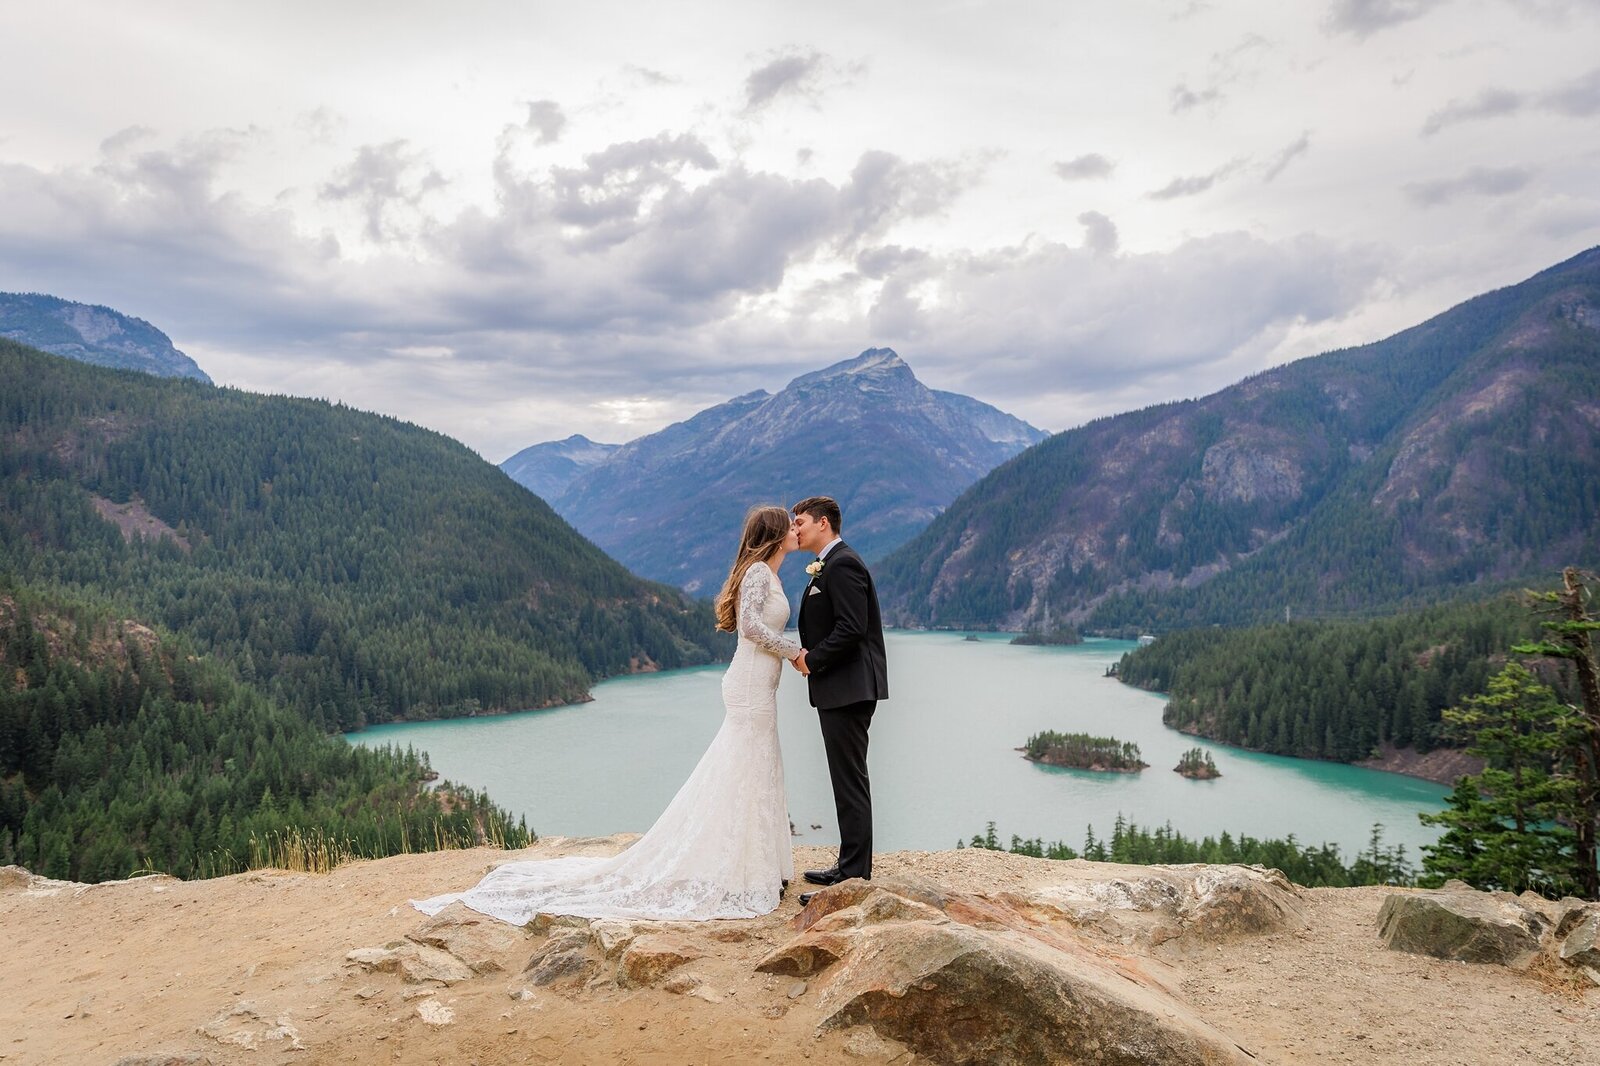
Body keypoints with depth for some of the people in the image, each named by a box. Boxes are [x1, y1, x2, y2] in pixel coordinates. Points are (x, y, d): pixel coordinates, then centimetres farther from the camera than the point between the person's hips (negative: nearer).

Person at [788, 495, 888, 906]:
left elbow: (851, 629, -23)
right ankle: (850, 866, 25)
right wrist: (806, 654, 4)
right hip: (840, 688, 11)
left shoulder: (842, 564, -14)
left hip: (848, 687, -11)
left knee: (850, 783, -7)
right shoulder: (830, 565, 19)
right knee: (848, 780, 16)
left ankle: (854, 878, -2)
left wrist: (811, 660, -13)